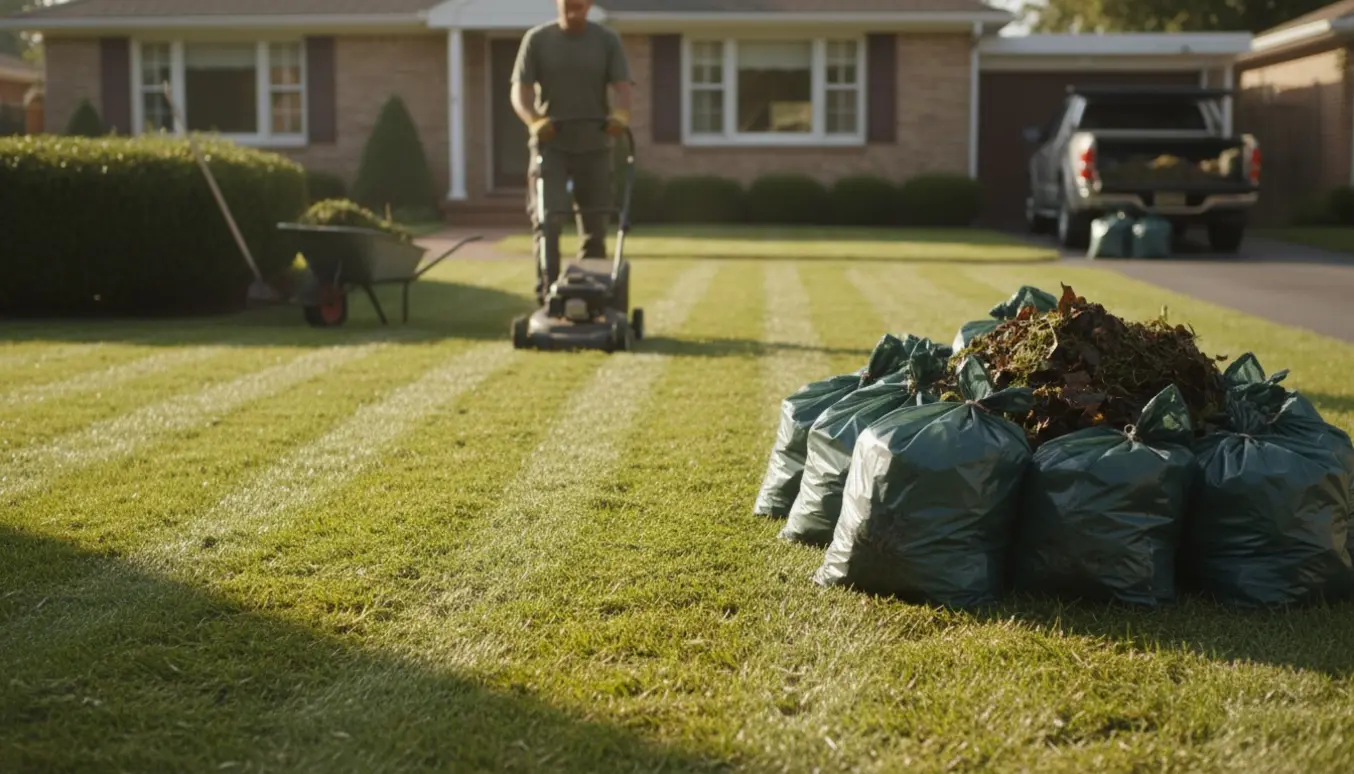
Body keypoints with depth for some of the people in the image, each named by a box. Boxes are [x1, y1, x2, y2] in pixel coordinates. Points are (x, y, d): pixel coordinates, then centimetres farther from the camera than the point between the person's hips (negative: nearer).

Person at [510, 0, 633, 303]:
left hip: (594, 145, 1)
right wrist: (534, 121, -26)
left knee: (595, 226, 6)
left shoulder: (608, 41, 1)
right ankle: (547, 295, -13)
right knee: (546, 220, -13)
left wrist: (620, 115, -32)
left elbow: (622, 88, -9)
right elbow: (520, 90, -5)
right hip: (550, 144, -1)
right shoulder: (537, 39, 0)